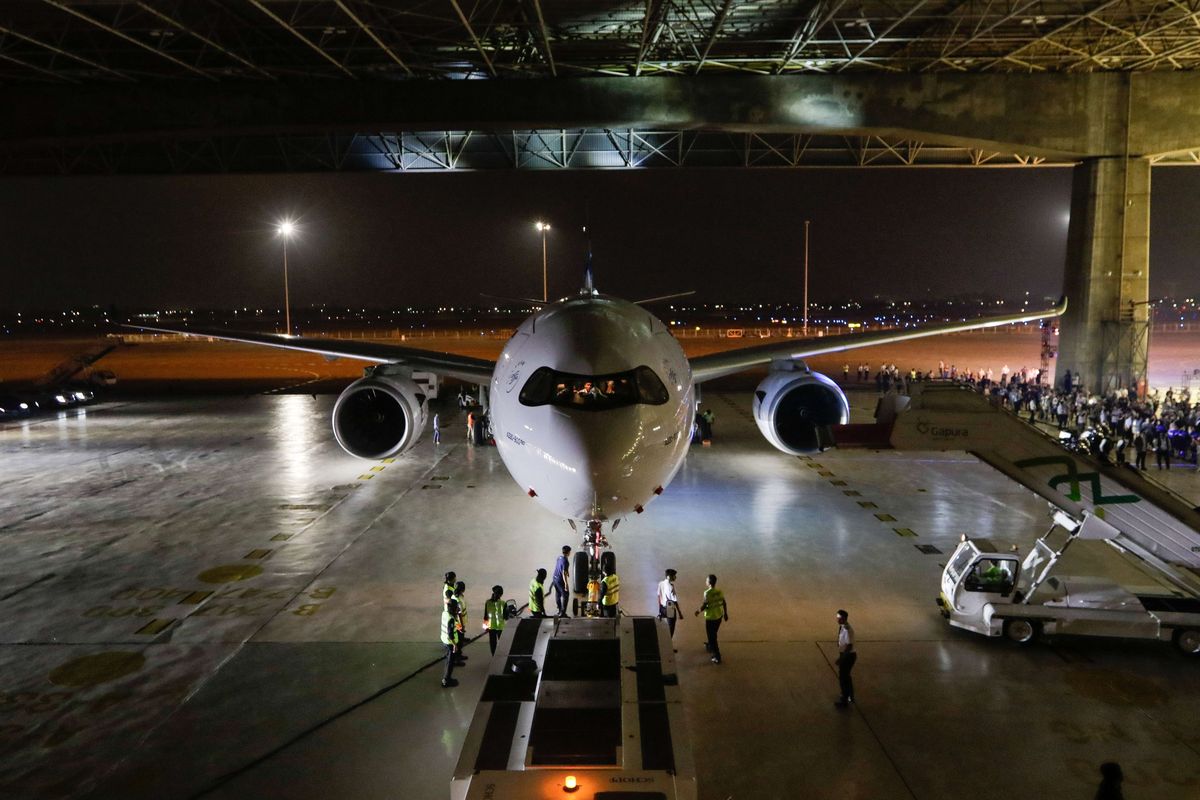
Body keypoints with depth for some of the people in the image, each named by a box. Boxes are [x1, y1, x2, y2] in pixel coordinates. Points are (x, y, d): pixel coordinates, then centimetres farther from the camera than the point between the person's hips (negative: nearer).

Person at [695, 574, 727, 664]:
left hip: (710, 618, -7)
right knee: (713, 634, 29)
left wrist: (699, 611, -1)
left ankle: (717, 657, 5)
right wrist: (725, 614, 15)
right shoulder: (720, 591, -3)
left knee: (712, 637, 4)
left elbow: (704, 605, -20)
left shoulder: (707, 593, -22)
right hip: (719, 616, 7)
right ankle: (710, 646, 52)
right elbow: (724, 603, 3)